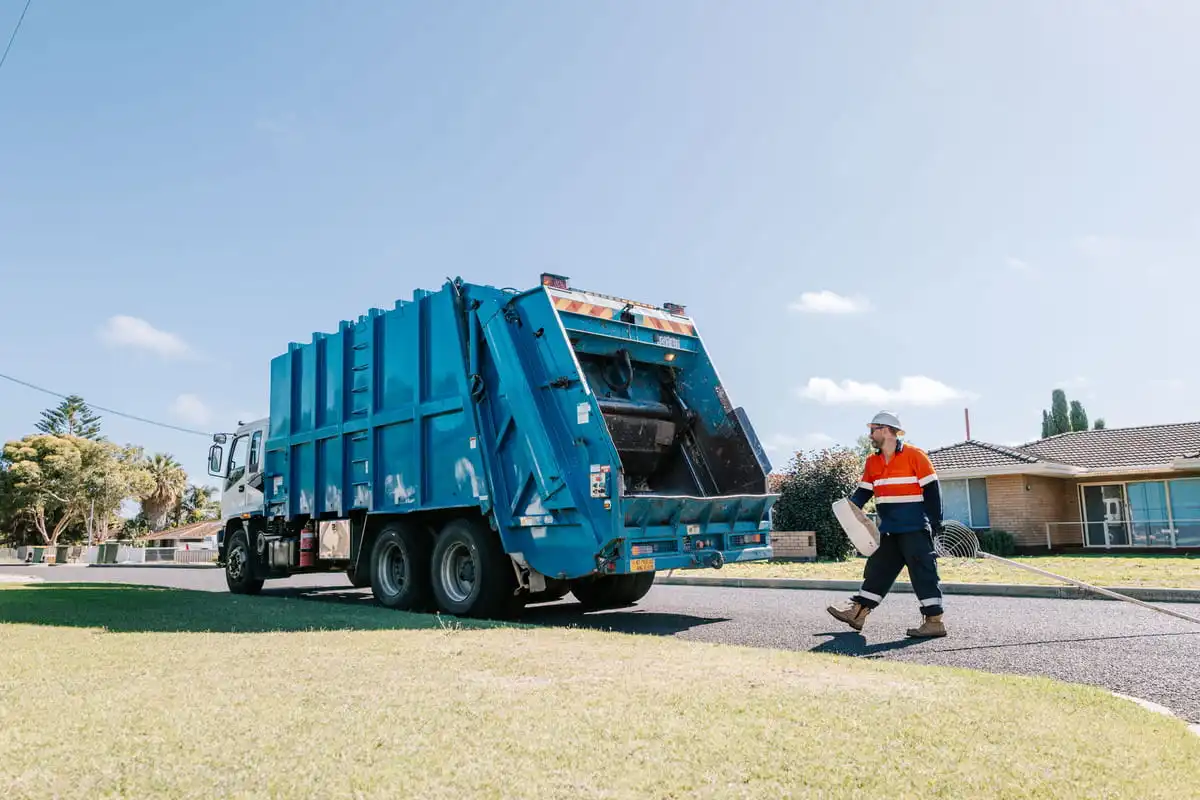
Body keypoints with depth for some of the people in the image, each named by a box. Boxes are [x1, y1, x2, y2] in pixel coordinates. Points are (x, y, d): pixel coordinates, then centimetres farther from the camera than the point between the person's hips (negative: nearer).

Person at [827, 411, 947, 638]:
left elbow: (931, 489, -10)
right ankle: (857, 613, 17)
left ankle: (934, 621, 0)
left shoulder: (915, 455, -9)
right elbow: (864, 491, 14)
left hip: (914, 529, -7)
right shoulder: (872, 462, 10)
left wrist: (935, 521, -13)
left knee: (922, 571, -5)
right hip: (889, 530, 7)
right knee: (878, 569, 11)